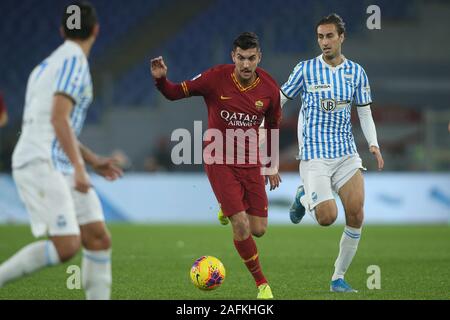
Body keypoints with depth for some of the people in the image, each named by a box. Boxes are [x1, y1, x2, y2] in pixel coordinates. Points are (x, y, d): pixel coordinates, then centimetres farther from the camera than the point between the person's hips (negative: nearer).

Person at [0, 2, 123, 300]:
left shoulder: (51, 64, 21)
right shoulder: (74, 61, -8)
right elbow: (58, 119, -19)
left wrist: (93, 160, 29)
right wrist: (79, 168, -23)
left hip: (59, 167, 10)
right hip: (40, 164, -10)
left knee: (99, 239, 1)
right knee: (67, 246, -20)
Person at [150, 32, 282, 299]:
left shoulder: (269, 88, -7)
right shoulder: (216, 78, -15)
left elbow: (273, 125, 10)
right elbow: (176, 92, -4)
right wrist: (161, 79, -26)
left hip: (251, 162, 3)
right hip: (220, 161, -3)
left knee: (259, 230, 2)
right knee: (242, 226, -13)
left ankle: (231, 209, 37)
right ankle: (262, 284, 7)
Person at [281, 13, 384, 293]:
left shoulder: (356, 72, 6)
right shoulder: (306, 69, -2)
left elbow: (365, 113, 11)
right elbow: (280, 99, 6)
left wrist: (374, 144, -4)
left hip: (347, 154, 3)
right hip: (315, 155, -3)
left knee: (356, 216, -7)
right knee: (328, 217, -17)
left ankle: (339, 278, 9)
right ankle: (304, 197, 18)